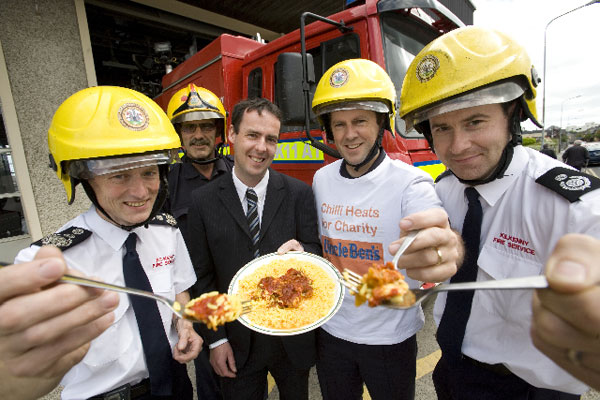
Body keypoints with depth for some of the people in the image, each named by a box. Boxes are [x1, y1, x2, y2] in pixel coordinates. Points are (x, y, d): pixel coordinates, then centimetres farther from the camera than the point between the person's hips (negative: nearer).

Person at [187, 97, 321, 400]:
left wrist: (301, 251, -28)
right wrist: (215, 339, -3)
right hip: (236, 342, 0)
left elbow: (317, 250, -5)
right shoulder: (203, 201, -9)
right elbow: (201, 277, -4)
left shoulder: (299, 193, -9)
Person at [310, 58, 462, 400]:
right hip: (331, 330, 4)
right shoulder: (321, 180, -3)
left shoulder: (411, 183, -18)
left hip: (390, 337, -3)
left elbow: (435, 233, -36)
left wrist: (444, 249, -57)